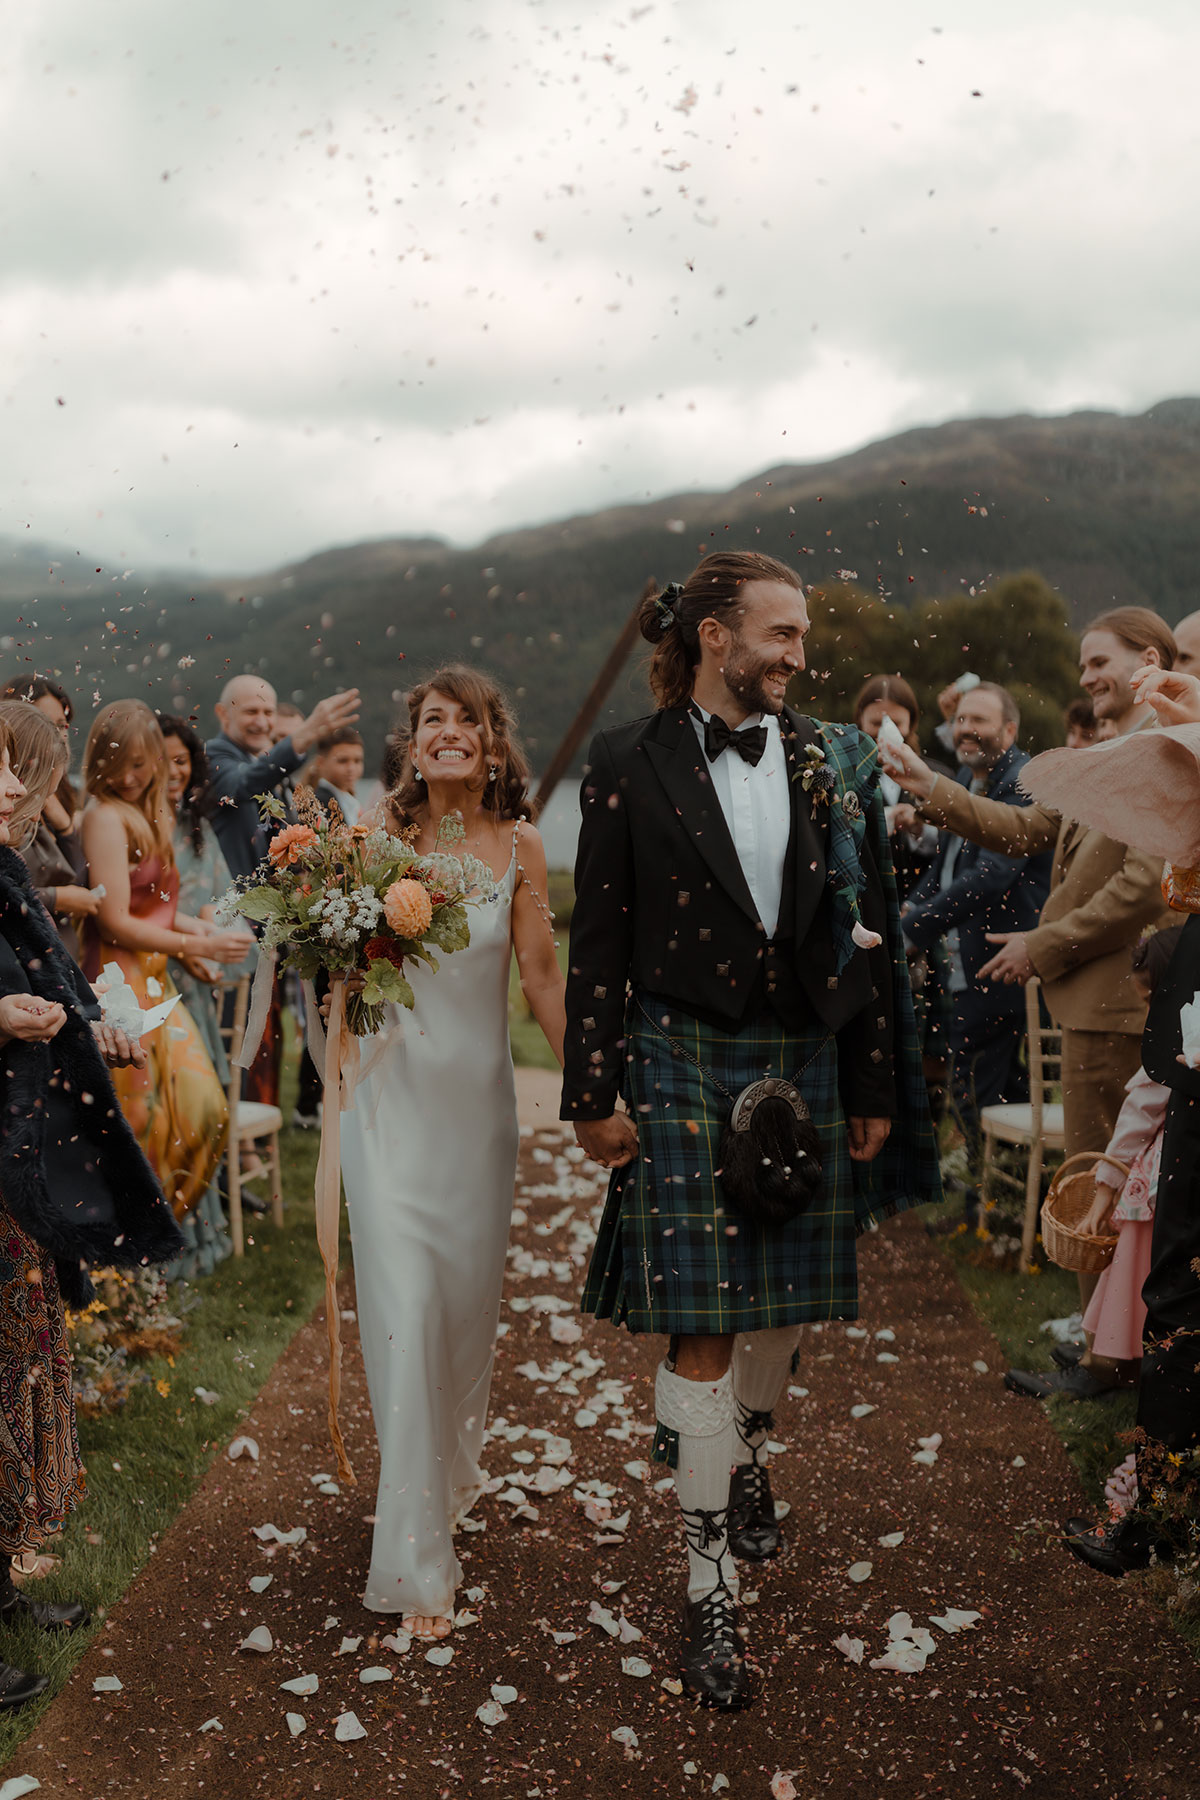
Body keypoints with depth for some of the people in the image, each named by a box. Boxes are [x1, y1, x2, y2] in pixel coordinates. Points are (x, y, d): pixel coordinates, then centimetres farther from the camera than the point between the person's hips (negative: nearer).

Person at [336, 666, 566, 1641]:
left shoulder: (519, 845, 1)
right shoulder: (381, 828, -2)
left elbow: (541, 970, 1)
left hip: (479, 1092, 2)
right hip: (393, 1086, -2)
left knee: (470, 1294, 14)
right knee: (405, 1304, -6)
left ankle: (453, 1465, 44)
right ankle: (417, 1550, 7)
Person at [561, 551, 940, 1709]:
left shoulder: (832, 764, 5)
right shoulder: (629, 767, -3)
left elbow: (872, 932, 7)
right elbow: (598, 943, -2)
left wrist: (877, 1089, 6)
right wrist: (594, 1094, -4)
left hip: (806, 1067, 4)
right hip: (683, 1067, -3)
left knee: (778, 1302, 17)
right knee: (701, 1326, -3)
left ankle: (748, 1462, 45)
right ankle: (709, 1583, 10)